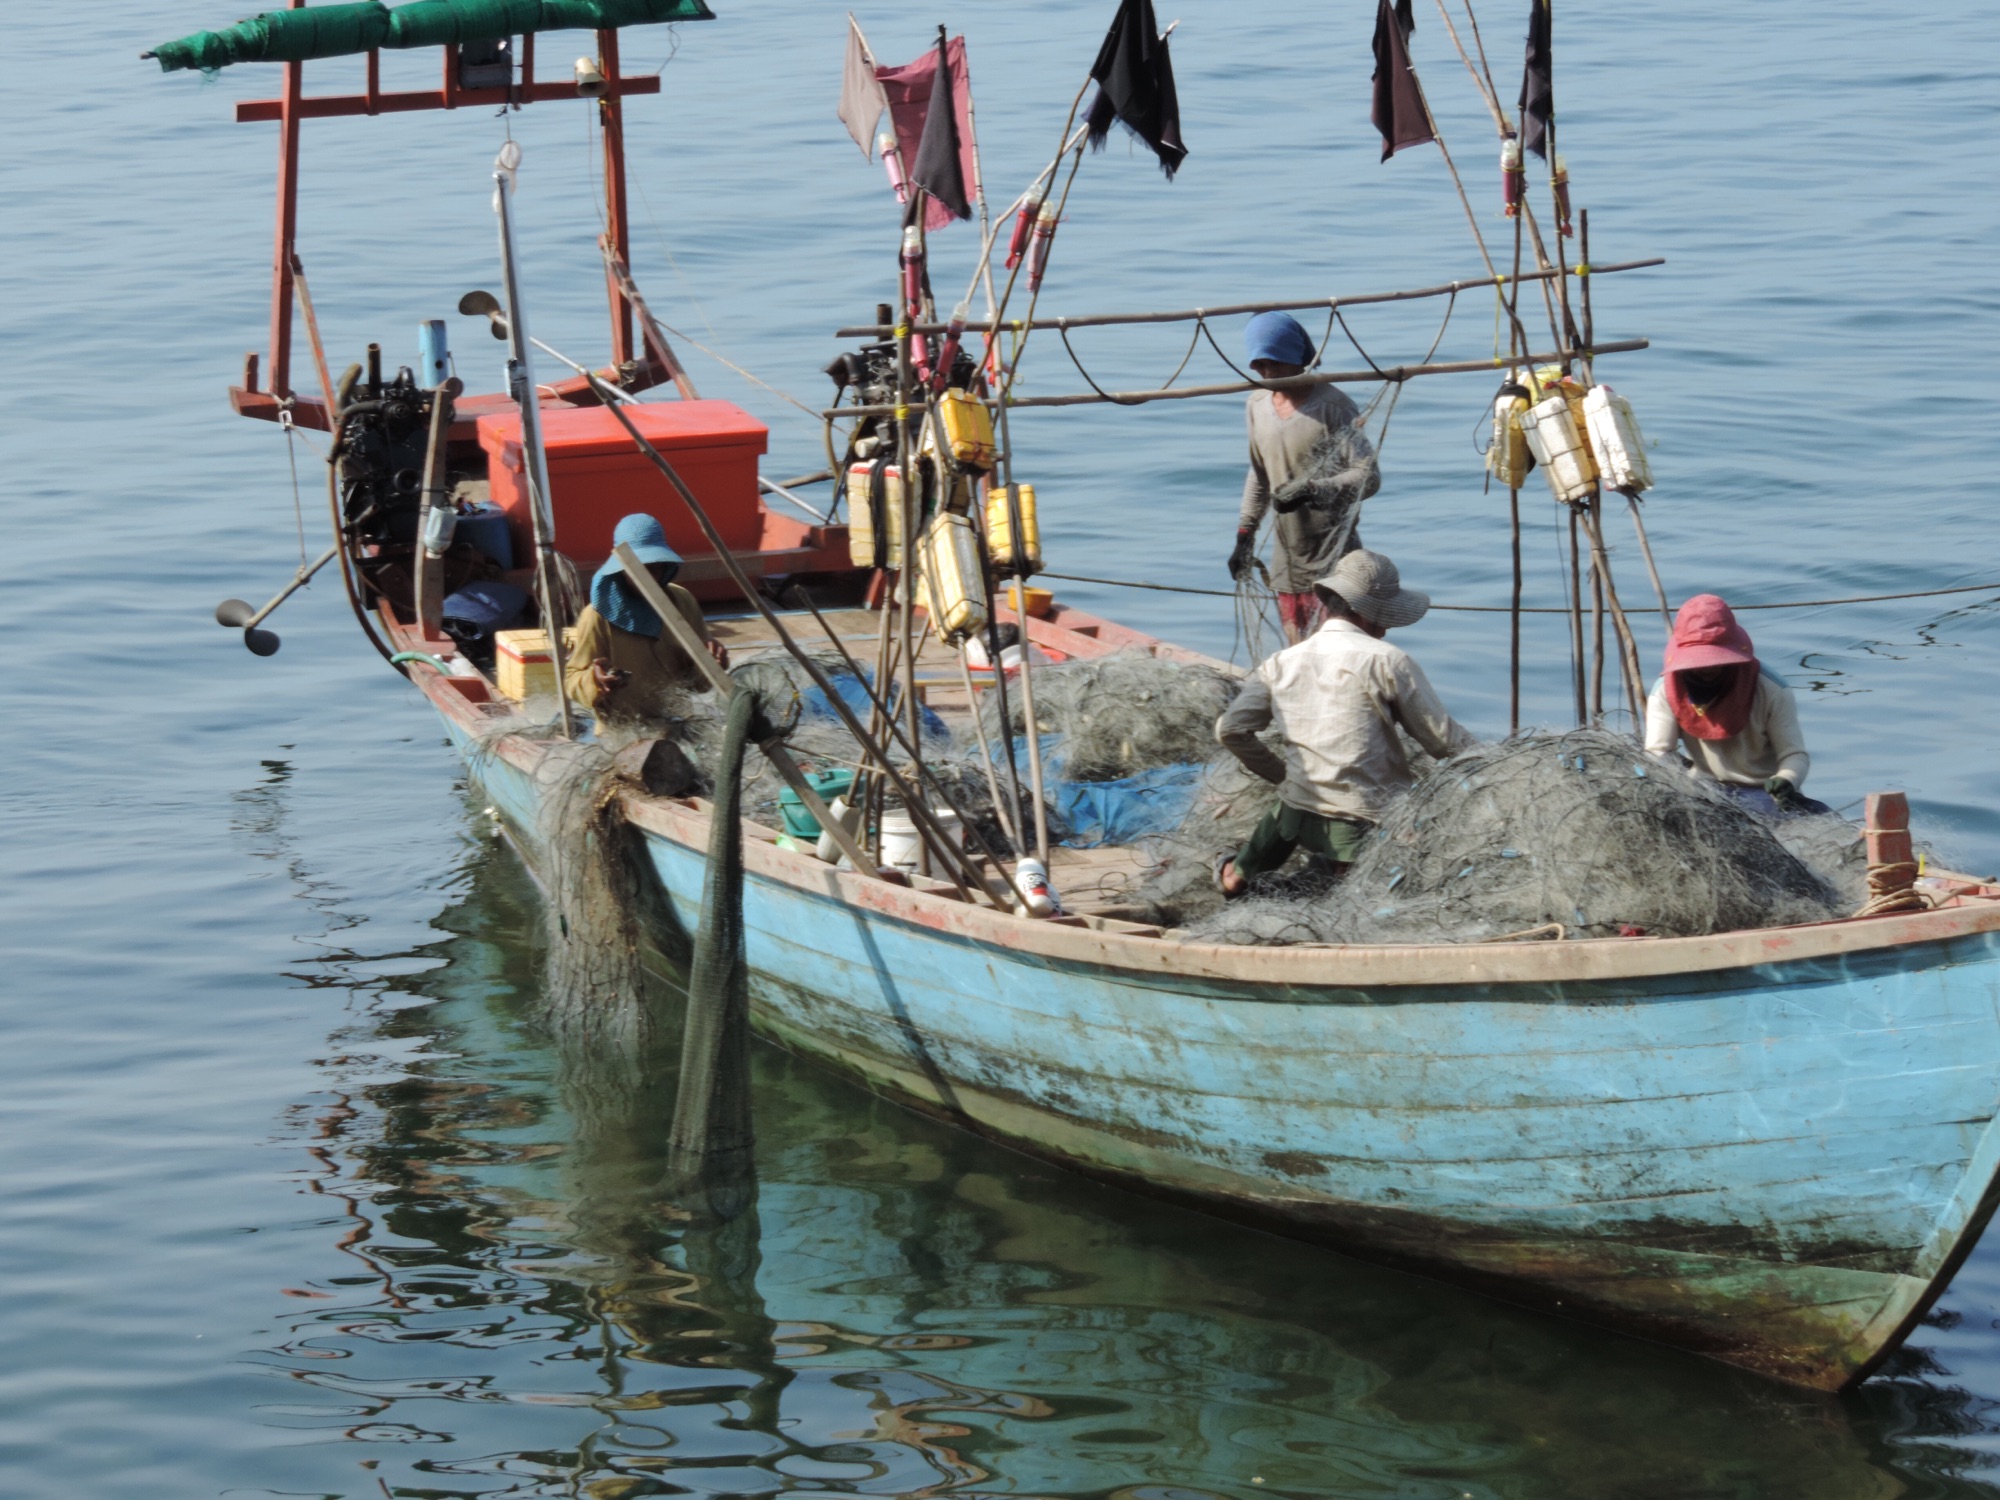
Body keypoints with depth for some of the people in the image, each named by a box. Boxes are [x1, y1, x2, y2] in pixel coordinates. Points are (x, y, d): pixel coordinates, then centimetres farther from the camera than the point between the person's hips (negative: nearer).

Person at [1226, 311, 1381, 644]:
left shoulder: (1333, 406, -14)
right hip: (1288, 558, 7)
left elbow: (1368, 477, -20)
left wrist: (1312, 490, -34)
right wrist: (1245, 534, 17)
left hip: (1334, 555, -7)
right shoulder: (1256, 406, 8)